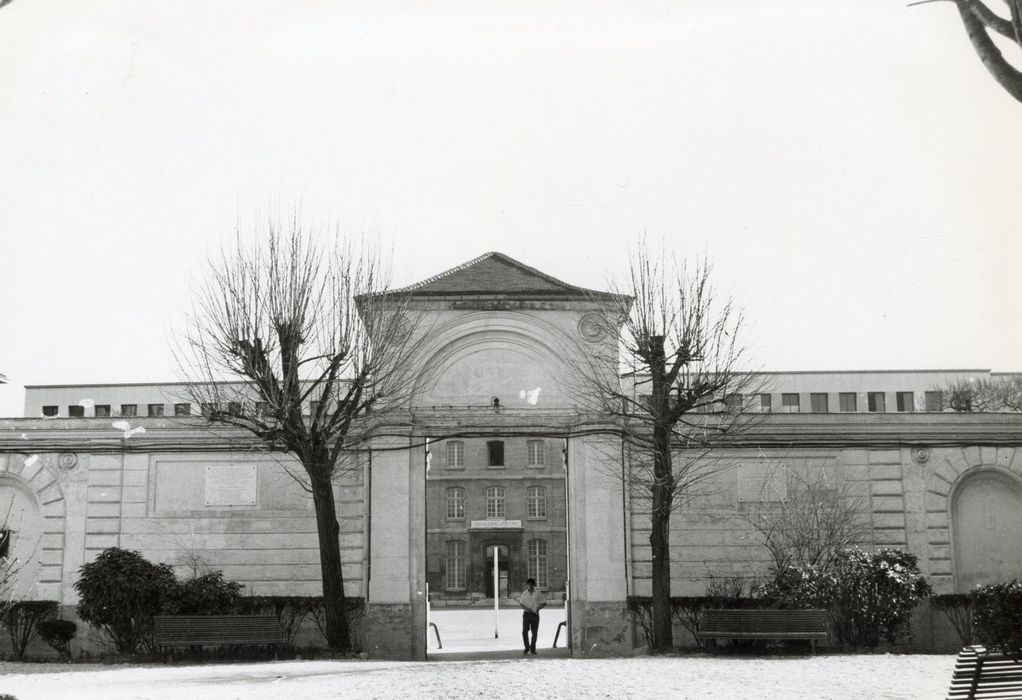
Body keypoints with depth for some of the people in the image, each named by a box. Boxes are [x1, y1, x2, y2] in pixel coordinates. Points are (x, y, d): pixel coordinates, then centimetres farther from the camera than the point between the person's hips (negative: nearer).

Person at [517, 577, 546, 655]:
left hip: (535, 614, 0)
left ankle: (532, 649, 14)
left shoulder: (538, 593, 2)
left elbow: (543, 603, 7)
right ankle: (527, 648, 7)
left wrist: (538, 609, -8)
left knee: (534, 632, 3)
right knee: (524, 631, -7)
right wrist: (525, 608, -8)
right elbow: (520, 603, 10)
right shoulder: (524, 593, 5)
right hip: (526, 614, 0)